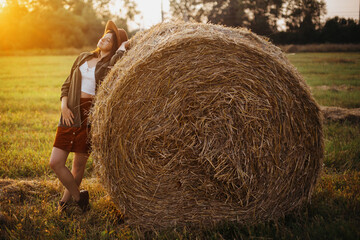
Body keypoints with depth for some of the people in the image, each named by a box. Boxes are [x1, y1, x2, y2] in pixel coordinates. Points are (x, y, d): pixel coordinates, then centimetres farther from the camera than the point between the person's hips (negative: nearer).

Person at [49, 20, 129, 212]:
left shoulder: (110, 65, -3)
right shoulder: (83, 57, 13)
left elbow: (117, 61, -30)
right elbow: (67, 84, 14)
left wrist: (123, 46, -13)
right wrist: (64, 104, -2)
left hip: (90, 116, -4)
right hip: (71, 114, 4)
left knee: (79, 164, 6)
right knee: (55, 162, -2)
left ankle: (66, 199, 32)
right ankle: (78, 196, 18)